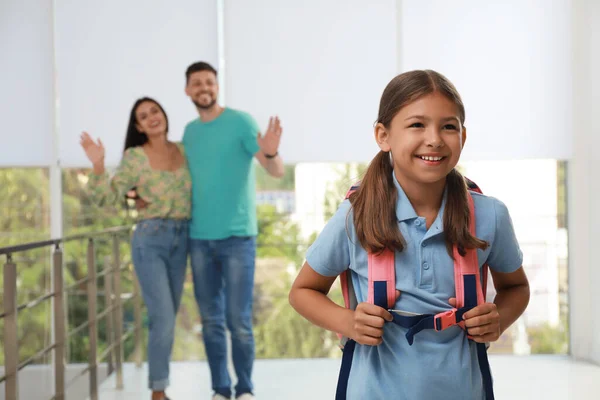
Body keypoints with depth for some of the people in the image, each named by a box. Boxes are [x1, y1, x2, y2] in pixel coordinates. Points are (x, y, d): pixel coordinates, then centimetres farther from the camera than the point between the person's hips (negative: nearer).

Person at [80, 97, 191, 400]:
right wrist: (98, 166, -25)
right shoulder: (135, 157, -4)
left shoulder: (183, 150, 8)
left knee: (167, 318, 11)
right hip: (150, 239, -5)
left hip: (181, 239, 5)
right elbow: (108, 196, -9)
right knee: (163, 318, -10)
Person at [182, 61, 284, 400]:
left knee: (239, 321, -4)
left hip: (238, 236, -5)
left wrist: (270, 153, -36)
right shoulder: (189, 132, 12)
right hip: (200, 238, 5)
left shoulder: (240, 121, -5)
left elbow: (278, 171, -13)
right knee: (211, 321, 8)